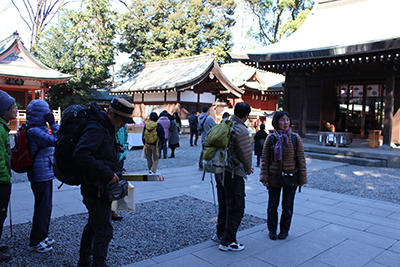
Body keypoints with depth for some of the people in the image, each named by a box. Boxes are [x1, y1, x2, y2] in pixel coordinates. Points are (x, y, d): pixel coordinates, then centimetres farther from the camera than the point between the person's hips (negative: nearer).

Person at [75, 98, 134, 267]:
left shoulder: (106, 129, 12)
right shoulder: (95, 129, -21)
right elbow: (81, 155, -35)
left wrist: (116, 171, 6)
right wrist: (107, 174, -32)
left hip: (98, 188, 11)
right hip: (97, 189, -11)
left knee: (93, 226, 24)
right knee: (104, 232, -2)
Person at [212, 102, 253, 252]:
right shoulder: (241, 130, -19)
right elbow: (246, 153, -16)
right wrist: (247, 169, 6)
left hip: (220, 170, 9)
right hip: (233, 173, -9)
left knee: (224, 205, 22)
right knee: (236, 208, 4)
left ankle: (220, 234, 36)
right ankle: (228, 242, 11)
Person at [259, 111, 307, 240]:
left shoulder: (295, 138, -3)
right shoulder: (270, 138, -3)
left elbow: (301, 159, 1)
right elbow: (264, 158, -1)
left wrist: (302, 177, -2)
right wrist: (264, 176, -7)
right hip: (274, 177, 0)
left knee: (287, 206, 12)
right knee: (273, 205, 11)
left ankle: (284, 230, 30)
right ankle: (272, 230, 28)